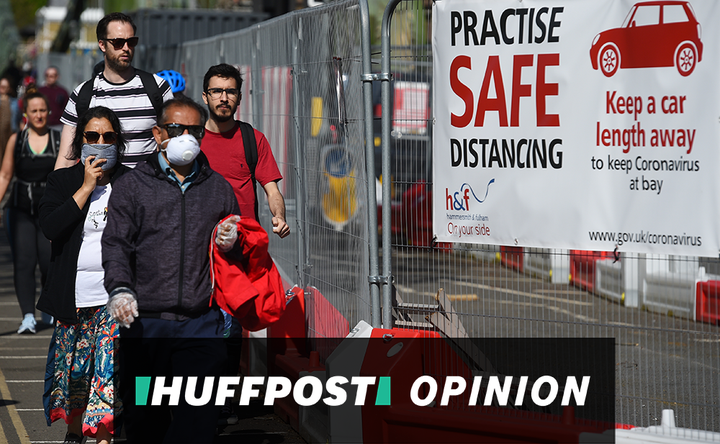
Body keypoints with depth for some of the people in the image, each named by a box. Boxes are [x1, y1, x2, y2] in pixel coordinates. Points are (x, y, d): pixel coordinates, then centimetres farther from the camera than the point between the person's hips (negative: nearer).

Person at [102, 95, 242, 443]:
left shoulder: (218, 188, 16)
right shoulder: (132, 185, 8)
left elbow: (239, 254, 26)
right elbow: (116, 245, -1)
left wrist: (231, 245, 1)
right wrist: (120, 289, -19)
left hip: (200, 323, 1)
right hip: (144, 321, -1)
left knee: (199, 414, -12)